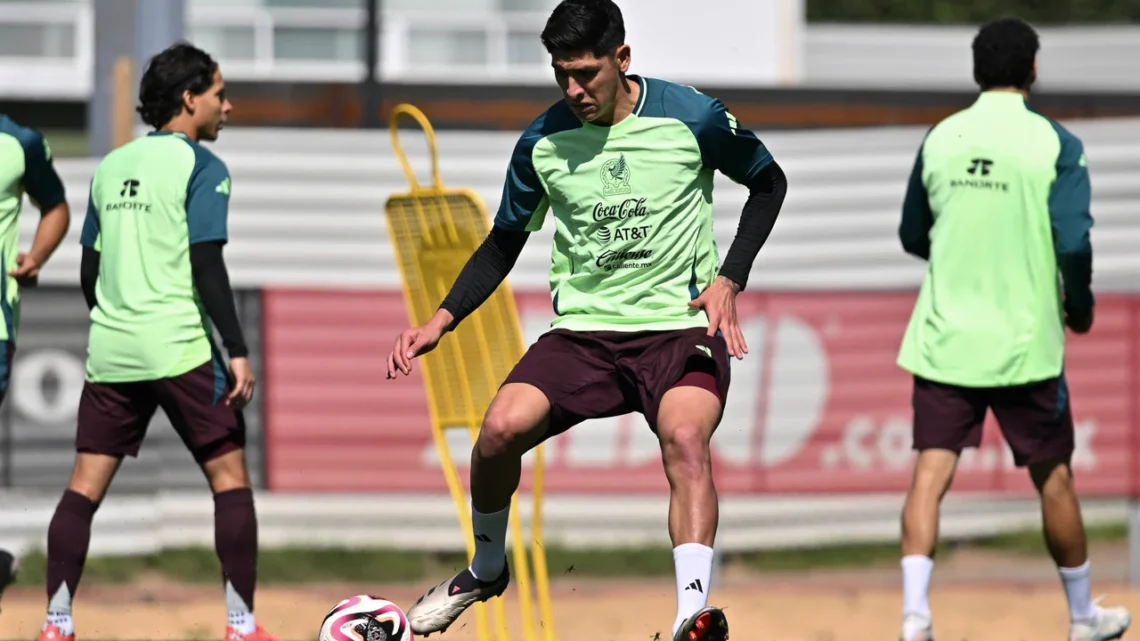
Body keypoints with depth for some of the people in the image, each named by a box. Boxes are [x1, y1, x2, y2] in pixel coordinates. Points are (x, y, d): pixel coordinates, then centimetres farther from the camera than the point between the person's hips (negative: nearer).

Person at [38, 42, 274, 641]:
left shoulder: (111, 166, 14)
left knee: (85, 485, 6)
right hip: (180, 347, -6)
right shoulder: (200, 167, -5)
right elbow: (206, 267, -13)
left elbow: (89, 269, 16)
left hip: (110, 350, 6)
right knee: (229, 477, 3)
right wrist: (238, 351, -12)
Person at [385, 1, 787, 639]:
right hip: (584, 330, 3)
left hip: (682, 326, -3)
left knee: (685, 438, -33)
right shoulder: (542, 143, 1)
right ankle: (486, 570, 9)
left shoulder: (692, 118, -7)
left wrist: (729, 280, -3)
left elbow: (769, 184, 9)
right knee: (501, 428, -21)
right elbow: (504, 245, 15)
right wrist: (440, 322, 2)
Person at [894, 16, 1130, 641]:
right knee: (1053, 477, 12)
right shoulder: (1055, 144, -7)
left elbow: (913, 236, 14)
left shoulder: (940, 138, 4)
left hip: (943, 338, 2)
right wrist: (1080, 307, 4)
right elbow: (1074, 243, -14)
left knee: (930, 473, -1)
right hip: (1025, 343, -2)